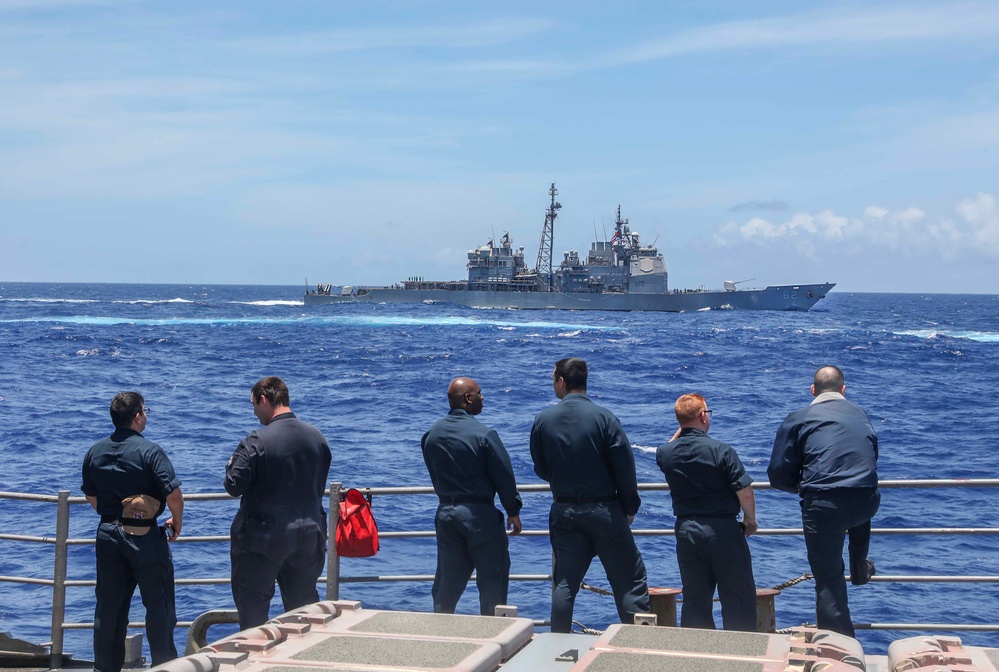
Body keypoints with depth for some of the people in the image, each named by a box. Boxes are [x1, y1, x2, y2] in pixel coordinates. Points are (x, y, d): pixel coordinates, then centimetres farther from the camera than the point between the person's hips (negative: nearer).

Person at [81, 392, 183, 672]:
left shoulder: (95, 452, 4)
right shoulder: (149, 451, -14)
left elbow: (91, 497, 14)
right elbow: (173, 494, -19)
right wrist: (177, 522, -1)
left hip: (108, 534, 6)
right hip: (145, 538, -5)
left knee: (108, 605, 12)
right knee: (159, 605, 5)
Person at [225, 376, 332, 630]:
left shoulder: (256, 441, -17)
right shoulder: (317, 437, 3)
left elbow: (234, 486, -14)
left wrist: (232, 464, 5)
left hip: (263, 537, -6)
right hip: (309, 537, 6)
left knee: (252, 609, 7)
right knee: (304, 607, 16)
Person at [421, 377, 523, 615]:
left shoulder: (431, 434, 3)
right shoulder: (484, 434, -15)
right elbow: (504, 476, -11)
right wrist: (513, 511, 1)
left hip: (445, 513, 6)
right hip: (479, 515, -6)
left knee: (447, 581, 13)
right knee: (492, 580, 5)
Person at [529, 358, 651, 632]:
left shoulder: (543, 420, -2)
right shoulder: (604, 417, -11)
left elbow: (540, 468, 7)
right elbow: (625, 467, -10)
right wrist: (630, 507, 2)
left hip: (564, 512, 3)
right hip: (604, 509, -3)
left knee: (563, 584, 10)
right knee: (629, 581, 5)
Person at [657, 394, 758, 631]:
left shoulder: (665, 454, -1)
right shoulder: (721, 450, -15)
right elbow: (745, 491, -15)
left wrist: (682, 429, 16)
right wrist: (750, 520, 2)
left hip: (686, 531, 5)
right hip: (723, 530, -5)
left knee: (694, 600, 12)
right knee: (739, 599, 5)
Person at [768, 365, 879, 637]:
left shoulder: (798, 419, 4)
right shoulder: (862, 416, 17)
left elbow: (779, 475, 2)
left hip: (824, 507, -4)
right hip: (867, 502, 4)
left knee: (829, 579, 5)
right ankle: (859, 567, 47)